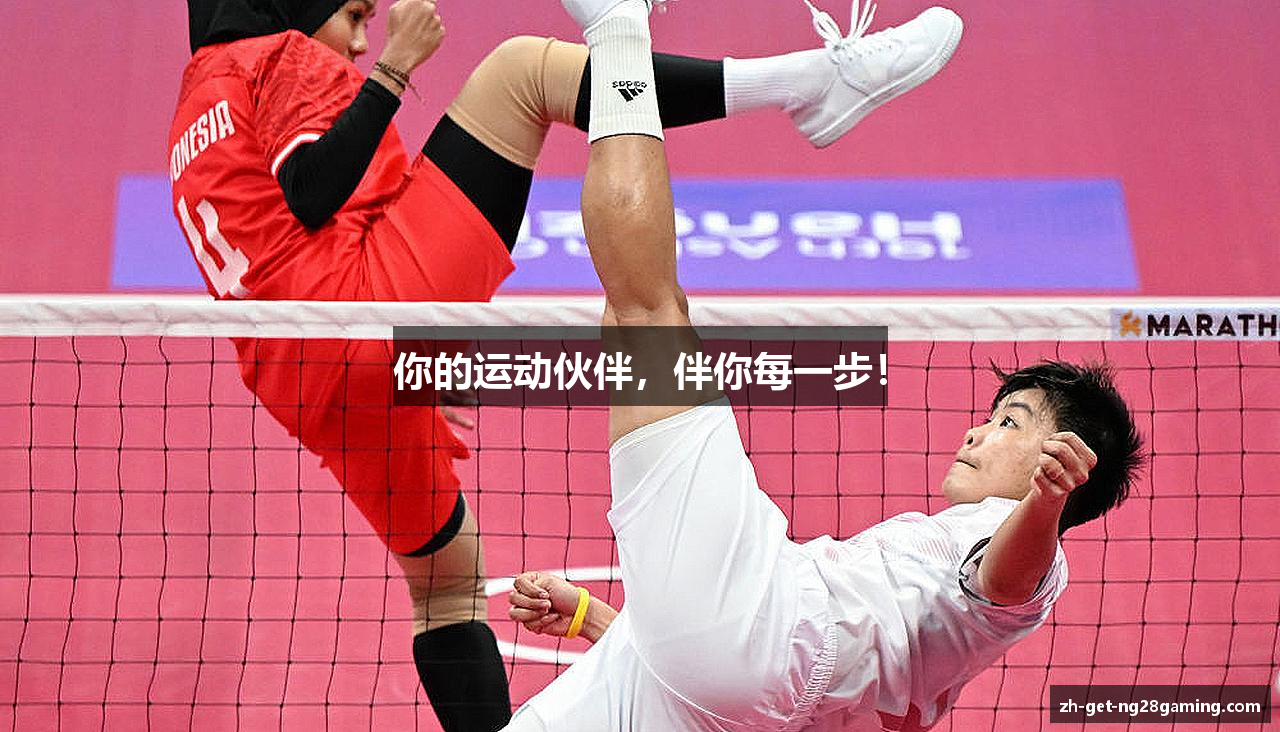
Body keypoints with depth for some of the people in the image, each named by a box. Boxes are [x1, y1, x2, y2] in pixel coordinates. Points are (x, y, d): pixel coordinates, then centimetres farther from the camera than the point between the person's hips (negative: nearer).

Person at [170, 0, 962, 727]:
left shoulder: (197, 129, 31)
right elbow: (315, 195, -11)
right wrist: (392, 70, -6)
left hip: (309, 382, 9)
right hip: (373, 290, -9)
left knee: (445, 579, 20)